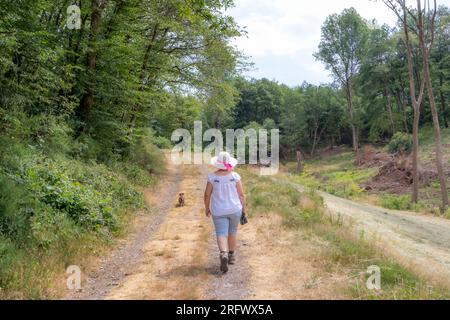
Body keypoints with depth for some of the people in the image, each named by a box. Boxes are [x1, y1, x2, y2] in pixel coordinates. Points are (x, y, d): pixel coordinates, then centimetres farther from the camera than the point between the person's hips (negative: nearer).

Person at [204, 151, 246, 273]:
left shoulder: (212, 177, -9)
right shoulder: (235, 176, -9)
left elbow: (207, 195, -5)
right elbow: (241, 194, -7)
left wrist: (207, 208, 9)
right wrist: (244, 209, 3)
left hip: (218, 212, -1)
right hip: (235, 209, 1)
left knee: (222, 234, 0)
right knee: (232, 232, 19)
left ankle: (223, 254, -25)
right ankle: (231, 256, 32)